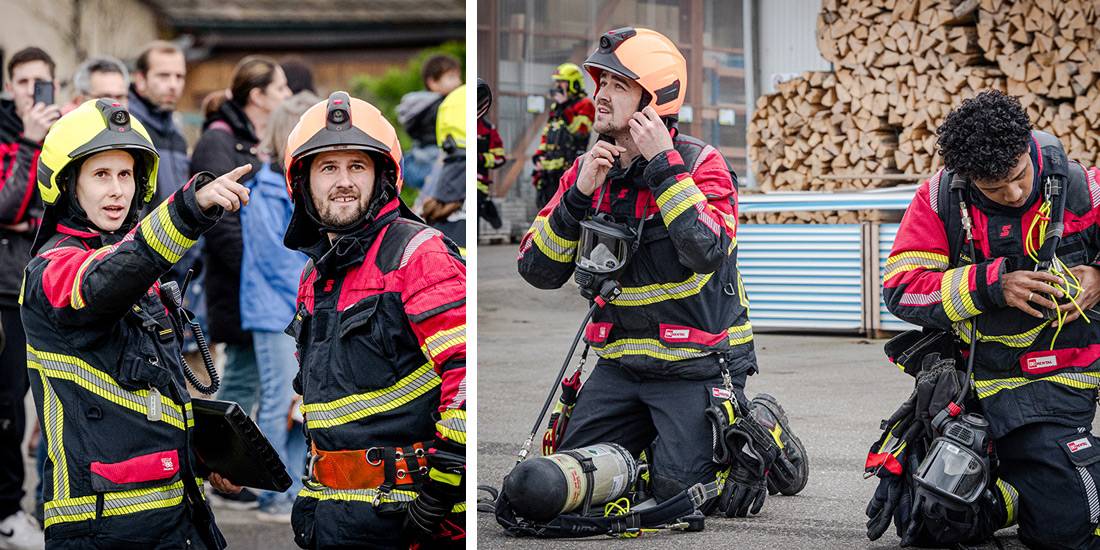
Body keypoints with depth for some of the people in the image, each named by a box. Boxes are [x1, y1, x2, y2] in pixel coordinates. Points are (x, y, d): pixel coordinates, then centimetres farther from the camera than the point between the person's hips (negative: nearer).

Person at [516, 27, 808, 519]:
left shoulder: (700, 164, -12)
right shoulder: (586, 170, 2)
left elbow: (707, 252, -30)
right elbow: (538, 270, -4)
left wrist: (661, 165, -27)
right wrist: (579, 195, -17)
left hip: (696, 363, -5)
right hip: (619, 363, 5)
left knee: (679, 490, -11)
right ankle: (654, 433, 27)